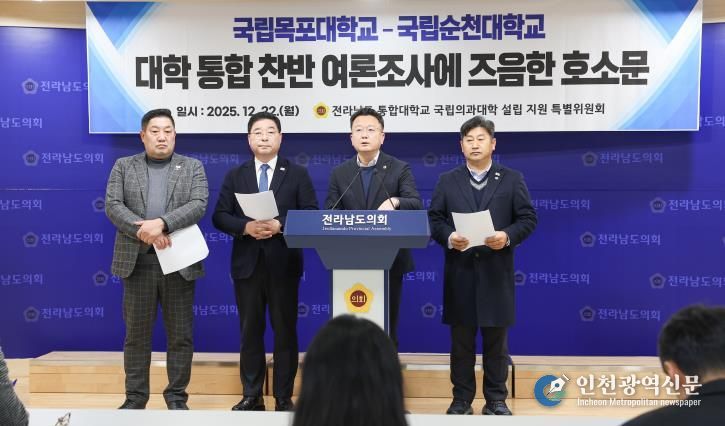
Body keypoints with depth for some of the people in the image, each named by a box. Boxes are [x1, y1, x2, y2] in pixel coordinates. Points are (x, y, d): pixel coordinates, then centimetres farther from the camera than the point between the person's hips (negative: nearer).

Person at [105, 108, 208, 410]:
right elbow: (113, 206, -2)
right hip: (137, 261, 1)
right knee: (136, 334, 7)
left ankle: (177, 397, 16)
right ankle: (135, 397, 19)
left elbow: (198, 205, -7)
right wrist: (143, 230, -17)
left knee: (180, 335, 5)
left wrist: (161, 223, -21)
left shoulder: (193, 167, 7)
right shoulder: (123, 166, 10)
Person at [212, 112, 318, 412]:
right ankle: (252, 396, 18)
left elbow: (311, 215, -3)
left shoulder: (298, 174, 4)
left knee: (285, 331, 4)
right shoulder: (235, 176, 9)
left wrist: (280, 225, -18)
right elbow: (219, 216, 3)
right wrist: (246, 227, -15)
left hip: (283, 263, -1)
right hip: (247, 263, 2)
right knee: (250, 331, 8)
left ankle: (284, 397, 15)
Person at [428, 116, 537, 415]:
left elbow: (528, 218, 2)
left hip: (496, 271, -1)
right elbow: (434, 219, 4)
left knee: (496, 340, 7)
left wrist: (508, 236, -16)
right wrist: (448, 237, -16)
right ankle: (461, 400, 17)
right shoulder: (447, 181, 8)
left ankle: (496, 400, 18)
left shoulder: (512, 179, 6)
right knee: (461, 340, 7)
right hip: (460, 271, 1)